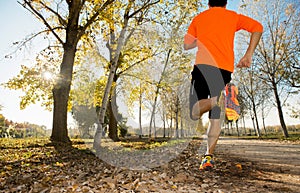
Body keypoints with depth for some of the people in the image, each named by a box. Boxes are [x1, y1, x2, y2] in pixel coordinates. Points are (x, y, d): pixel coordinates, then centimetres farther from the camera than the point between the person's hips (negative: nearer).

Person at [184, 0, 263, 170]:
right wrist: (249, 55, 7)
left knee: (195, 113, 0)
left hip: (203, 64, -1)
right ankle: (209, 156, -3)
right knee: (216, 117, 6)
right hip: (225, 68, 1)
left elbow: (187, 45, 18)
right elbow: (258, 27, 8)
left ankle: (216, 100, -29)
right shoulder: (233, 16, 20)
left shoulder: (198, 18, 21)